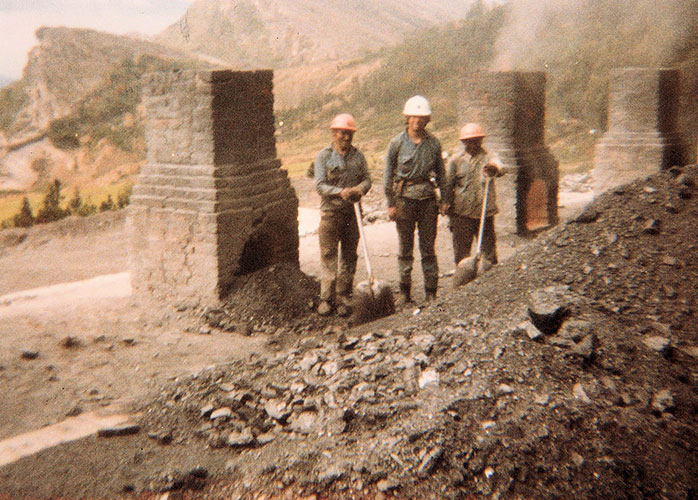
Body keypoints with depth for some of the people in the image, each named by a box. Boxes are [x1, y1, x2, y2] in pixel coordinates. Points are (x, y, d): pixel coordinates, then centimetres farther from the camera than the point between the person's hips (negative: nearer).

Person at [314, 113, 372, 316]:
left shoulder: (358, 156, 10)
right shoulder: (323, 156, -1)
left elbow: (367, 178, 7)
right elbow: (320, 185, -9)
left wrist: (360, 189, -17)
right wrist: (340, 192, -25)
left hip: (352, 212, 3)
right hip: (330, 213, -3)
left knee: (349, 256, 7)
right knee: (328, 255, -2)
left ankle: (344, 297, 15)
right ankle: (326, 298, 4)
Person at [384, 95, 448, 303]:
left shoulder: (433, 143, 6)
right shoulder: (397, 142, 0)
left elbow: (441, 173, 13)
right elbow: (388, 175, 2)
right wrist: (390, 204, -2)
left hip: (428, 199, 1)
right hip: (404, 198, -1)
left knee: (428, 247, 4)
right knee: (405, 247, 4)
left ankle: (431, 292, 11)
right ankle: (405, 290, 14)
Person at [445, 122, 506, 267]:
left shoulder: (489, 158, 6)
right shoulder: (455, 160, 9)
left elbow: (501, 169, -16)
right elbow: (448, 186, 11)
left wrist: (494, 169, -41)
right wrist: (450, 214, 8)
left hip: (485, 212, 0)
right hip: (461, 213, 1)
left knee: (488, 249, 3)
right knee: (461, 251, 2)